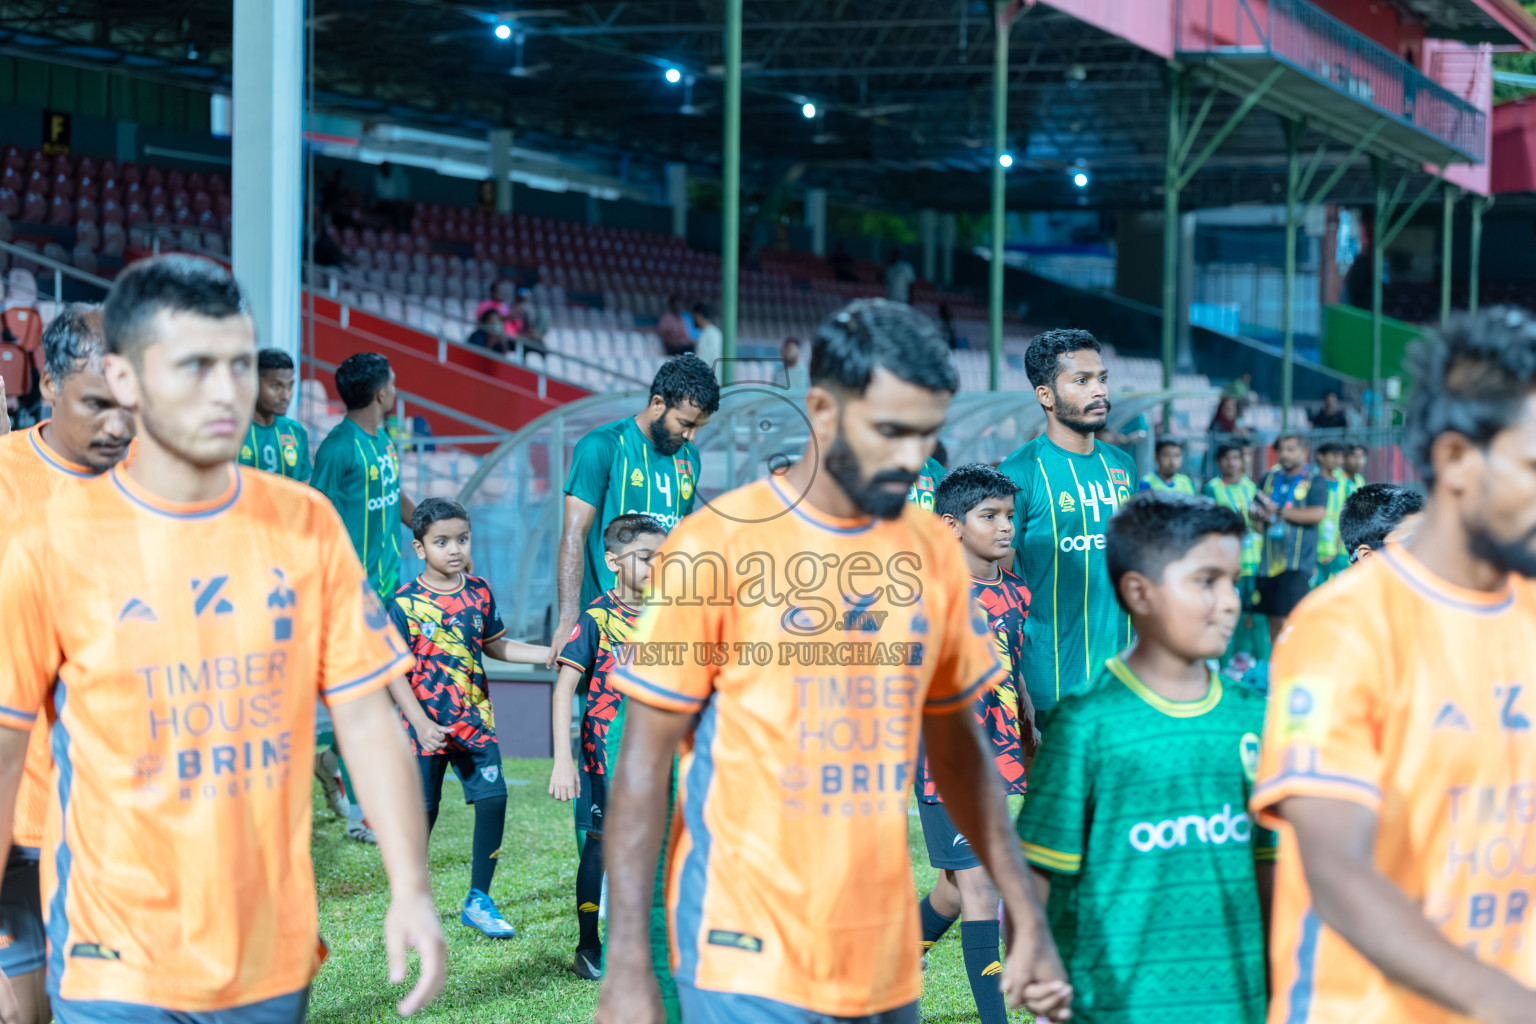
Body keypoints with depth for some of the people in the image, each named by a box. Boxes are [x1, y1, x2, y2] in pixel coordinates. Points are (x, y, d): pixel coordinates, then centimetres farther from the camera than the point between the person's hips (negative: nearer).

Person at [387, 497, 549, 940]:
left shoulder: (479, 592, 4)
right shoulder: (404, 603, -9)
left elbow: (495, 645, 16)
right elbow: (395, 672, -10)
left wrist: (551, 653, 6)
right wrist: (421, 724, -18)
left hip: (475, 720, 4)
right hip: (428, 727, -4)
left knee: (493, 799, -6)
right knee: (422, 812, 3)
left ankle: (478, 900, 8)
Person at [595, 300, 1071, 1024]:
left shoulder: (934, 552, 6)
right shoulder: (717, 544, -9)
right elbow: (643, 765, -6)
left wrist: (1024, 913, 9)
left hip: (885, 964, 5)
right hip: (748, 964, -5)